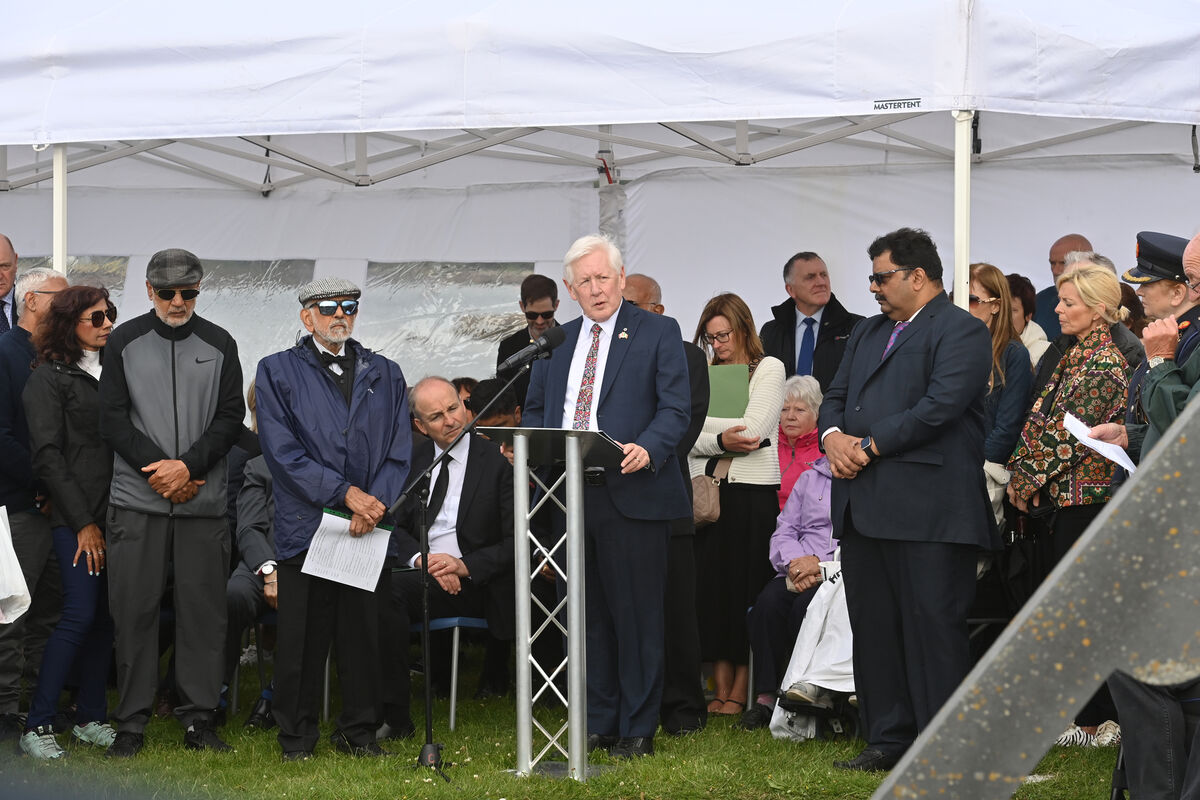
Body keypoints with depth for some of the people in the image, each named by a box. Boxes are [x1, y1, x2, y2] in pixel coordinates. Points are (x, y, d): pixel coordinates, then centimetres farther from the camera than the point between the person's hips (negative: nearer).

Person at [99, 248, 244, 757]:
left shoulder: (219, 345, 9)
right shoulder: (125, 342, 6)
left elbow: (230, 418, 4)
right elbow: (113, 418, 1)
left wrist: (189, 466, -11)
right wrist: (160, 470, -10)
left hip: (203, 502, 1)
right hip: (136, 500, -1)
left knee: (202, 609, 1)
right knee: (134, 609, 0)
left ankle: (198, 719, 8)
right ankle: (131, 724, 6)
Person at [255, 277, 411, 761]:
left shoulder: (385, 375, 15)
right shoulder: (277, 372, 5)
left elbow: (399, 452, 8)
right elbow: (283, 452, -6)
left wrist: (376, 502, -9)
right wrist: (344, 493, -13)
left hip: (368, 531, 3)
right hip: (304, 526, -3)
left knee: (364, 632, 5)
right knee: (302, 635, 1)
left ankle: (358, 732, 15)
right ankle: (296, 735, 11)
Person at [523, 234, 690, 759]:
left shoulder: (658, 332, 2)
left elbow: (675, 409, -5)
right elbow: (535, 409, 20)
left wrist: (647, 449, -25)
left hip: (632, 495, -5)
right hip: (570, 496, 5)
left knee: (637, 615, -1)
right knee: (588, 616, 9)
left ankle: (638, 730, 6)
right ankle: (597, 723, 18)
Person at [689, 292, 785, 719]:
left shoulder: (768, 368, 3)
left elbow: (752, 428, -10)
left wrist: (696, 421, -5)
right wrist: (720, 439, -12)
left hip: (752, 491, -4)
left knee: (747, 590, -3)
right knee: (710, 588, 1)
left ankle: (741, 692, 1)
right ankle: (720, 690, 5)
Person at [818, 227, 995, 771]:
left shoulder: (960, 332, -5)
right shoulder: (867, 333, 23)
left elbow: (939, 407, -17)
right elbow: (835, 396, 21)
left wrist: (870, 446, -13)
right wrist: (833, 435, -2)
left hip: (926, 511, -8)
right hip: (863, 505, 8)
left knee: (932, 628, -7)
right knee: (872, 626, 10)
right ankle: (888, 740, 17)